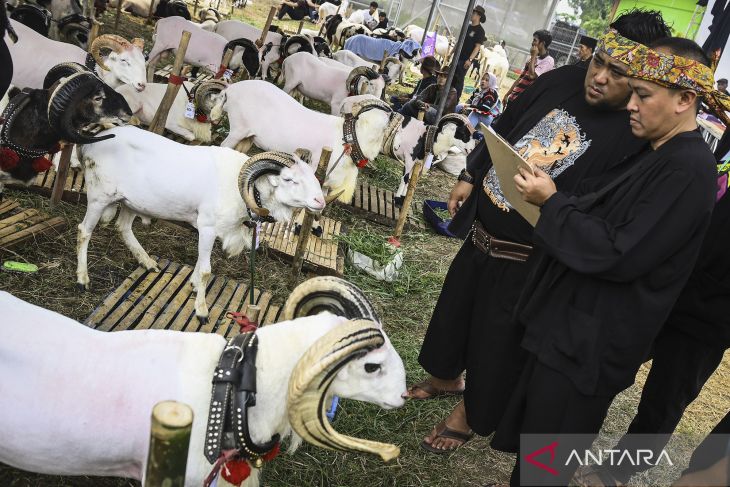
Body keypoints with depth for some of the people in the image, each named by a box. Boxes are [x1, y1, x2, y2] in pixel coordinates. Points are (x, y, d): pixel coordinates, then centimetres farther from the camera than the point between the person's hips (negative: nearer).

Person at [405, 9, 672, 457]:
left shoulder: (636, 137, -21)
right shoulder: (562, 80, -3)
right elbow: (503, 129, 10)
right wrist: (470, 178, 7)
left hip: (526, 260, -6)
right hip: (480, 231, 7)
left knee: (497, 337, 11)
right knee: (456, 307, 24)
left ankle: (471, 412, 38)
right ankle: (446, 377, 51)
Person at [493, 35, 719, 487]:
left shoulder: (688, 170, -22)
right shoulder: (655, 153, 8)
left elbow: (619, 256, -26)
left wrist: (553, 202, -18)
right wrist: (554, 197, -3)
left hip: (592, 341, -9)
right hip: (572, 321, 9)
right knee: (528, 440, 23)